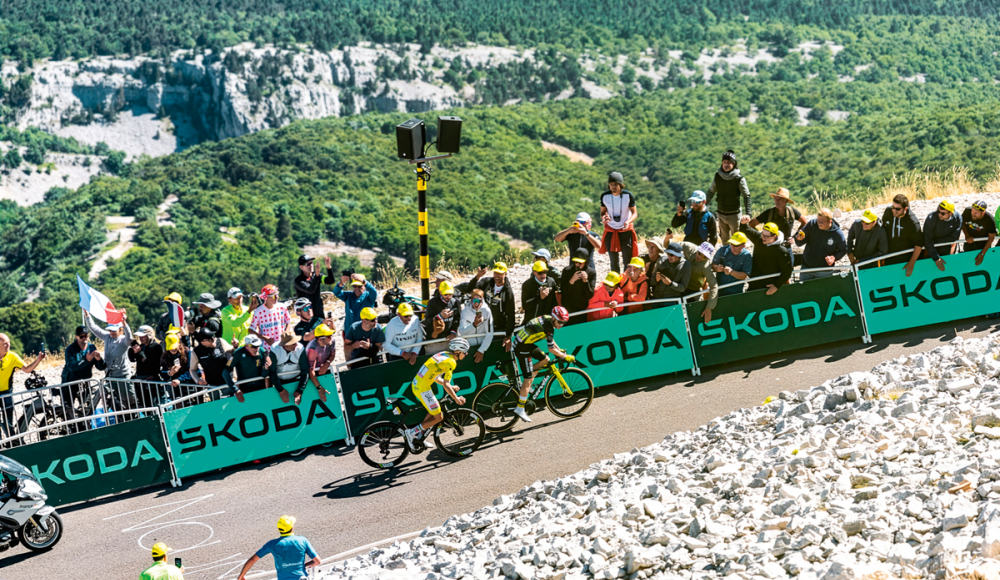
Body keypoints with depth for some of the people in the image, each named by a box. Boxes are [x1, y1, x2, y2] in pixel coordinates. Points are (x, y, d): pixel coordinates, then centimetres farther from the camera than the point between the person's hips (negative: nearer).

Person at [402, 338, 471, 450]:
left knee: (435, 409, 23)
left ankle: (419, 437, 23)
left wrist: (450, 387, 22)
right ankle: (411, 432, 0)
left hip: (416, 385, 9)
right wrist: (456, 399, -10)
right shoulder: (451, 362, -13)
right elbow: (446, 385, -18)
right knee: (439, 417, 1)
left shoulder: (443, 354, 14)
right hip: (423, 389, -9)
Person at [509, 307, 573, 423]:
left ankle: (524, 384, 19)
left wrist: (560, 350, 20)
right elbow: (551, 349, -21)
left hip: (527, 343, 9)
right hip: (521, 348, -9)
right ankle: (520, 410, 0)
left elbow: (550, 338, 20)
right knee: (528, 379, -5)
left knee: (545, 360, 15)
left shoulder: (547, 319, 3)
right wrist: (565, 357, -11)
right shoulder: (547, 326, -25)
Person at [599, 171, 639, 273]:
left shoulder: (628, 195, -11)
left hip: (626, 230, -1)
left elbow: (635, 213, -6)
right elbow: (603, 212, 3)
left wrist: (628, 221, -28)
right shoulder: (604, 196, -7)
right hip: (610, 230, 1)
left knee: (627, 259, -3)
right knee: (614, 260, 4)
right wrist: (603, 217, -22)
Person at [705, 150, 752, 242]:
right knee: (724, 238, 15)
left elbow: (746, 196, -13)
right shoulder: (717, 176, -3)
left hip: (734, 215, -4)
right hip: (721, 214, 4)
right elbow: (711, 191, 11)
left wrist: (748, 213, -21)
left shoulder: (739, 179, -14)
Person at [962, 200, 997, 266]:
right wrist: (967, 236, -18)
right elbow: (962, 223, -5)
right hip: (969, 243, 2)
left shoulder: (989, 221, -34)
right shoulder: (967, 212, -29)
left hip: (983, 245, -2)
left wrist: (982, 254, -18)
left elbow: (991, 237, -19)